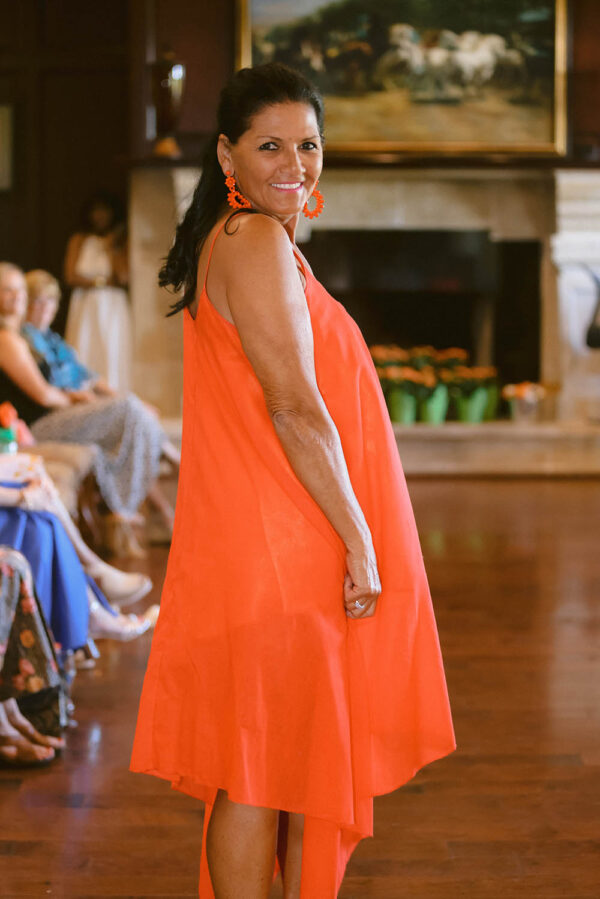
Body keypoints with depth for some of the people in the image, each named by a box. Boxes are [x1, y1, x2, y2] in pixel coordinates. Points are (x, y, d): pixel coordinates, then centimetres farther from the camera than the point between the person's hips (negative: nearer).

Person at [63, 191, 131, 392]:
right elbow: (72, 277, 1)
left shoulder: (121, 241, 9)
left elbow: (124, 277, -4)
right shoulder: (78, 240, 11)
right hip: (85, 307, 1)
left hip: (114, 308, 0)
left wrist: (110, 248, -1)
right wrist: (104, 281, -1)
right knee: (83, 357, -7)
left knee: (112, 358, -8)